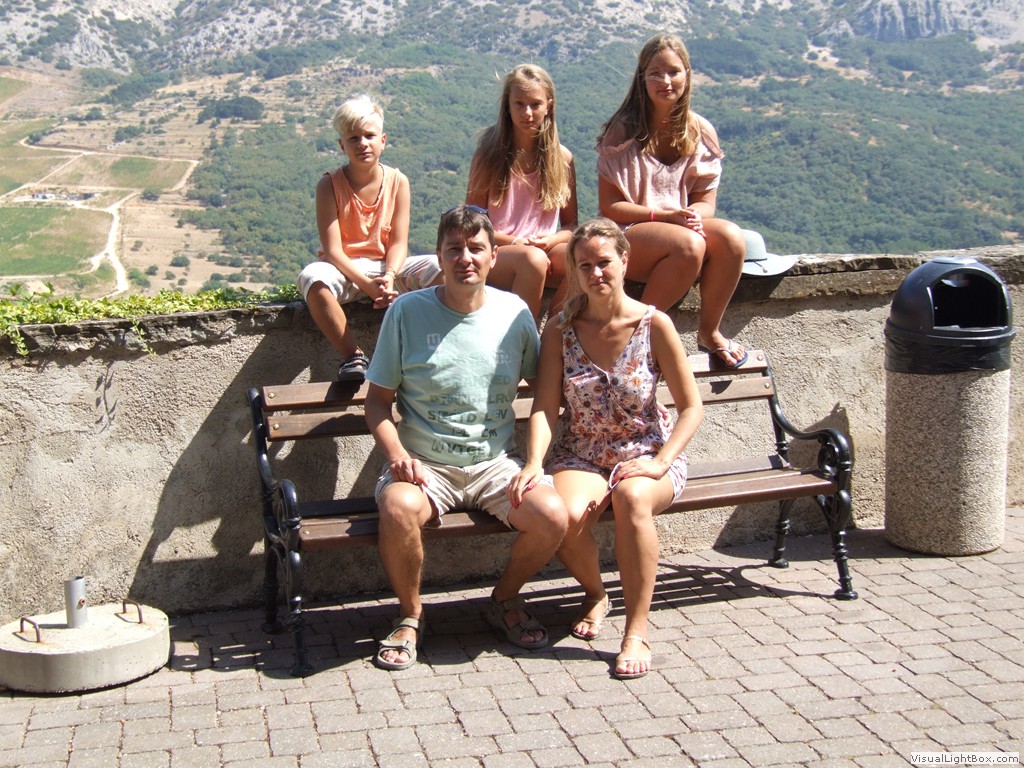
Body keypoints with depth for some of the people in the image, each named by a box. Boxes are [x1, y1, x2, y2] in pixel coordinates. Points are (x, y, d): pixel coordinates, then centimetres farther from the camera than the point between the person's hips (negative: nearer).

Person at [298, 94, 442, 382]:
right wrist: (366, 284, -27)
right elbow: (332, 249, -14)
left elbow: (399, 243, -4)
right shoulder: (330, 185, -9)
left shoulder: (398, 182, -2)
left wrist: (388, 277, -25)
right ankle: (353, 356, -22)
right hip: (344, 269, -2)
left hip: (386, 268, 2)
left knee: (440, 268, -24)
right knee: (313, 278, -37)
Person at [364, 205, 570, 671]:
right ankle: (410, 615, -4)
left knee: (553, 516, -25)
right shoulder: (407, 312, -3)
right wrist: (396, 454, -17)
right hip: (424, 463, -2)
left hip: (495, 461, 2)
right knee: (398, 508, -35)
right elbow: (378, 400, 2)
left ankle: (505, 599, 8)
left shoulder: (514, 312, 3)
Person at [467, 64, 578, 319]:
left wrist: (552, 239, -12)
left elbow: (571, 223, 11)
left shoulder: (562, 158, 7)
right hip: (495, 254, -3)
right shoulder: (490, 155, 0)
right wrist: (514, 243, -15)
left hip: (547, 249, 3)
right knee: (533, 260, -36)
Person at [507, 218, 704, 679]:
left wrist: (661, 463, -17)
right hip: (581, 457, 2)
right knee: (566, 516, -32)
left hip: (645, 454, -1)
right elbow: (544, 408, -6)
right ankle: (595, 593, 5)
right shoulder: (561, 330, 1)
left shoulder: (654, 325, -5)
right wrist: (533, 464, -24)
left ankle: (637, 629, -26)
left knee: (632, 496, -38)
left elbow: (691, 407, -3)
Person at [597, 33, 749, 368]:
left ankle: (709, 332, -9)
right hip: (628, 234, -4)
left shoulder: (700, 132, 5)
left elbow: (706, 201, 6)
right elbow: (609, 206, -9)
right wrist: (664, 216, -20)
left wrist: (694, 214, -19)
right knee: (688, 245, -35)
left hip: (683, 224, 4)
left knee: (730, 237, -27)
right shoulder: (624, 131, -7)